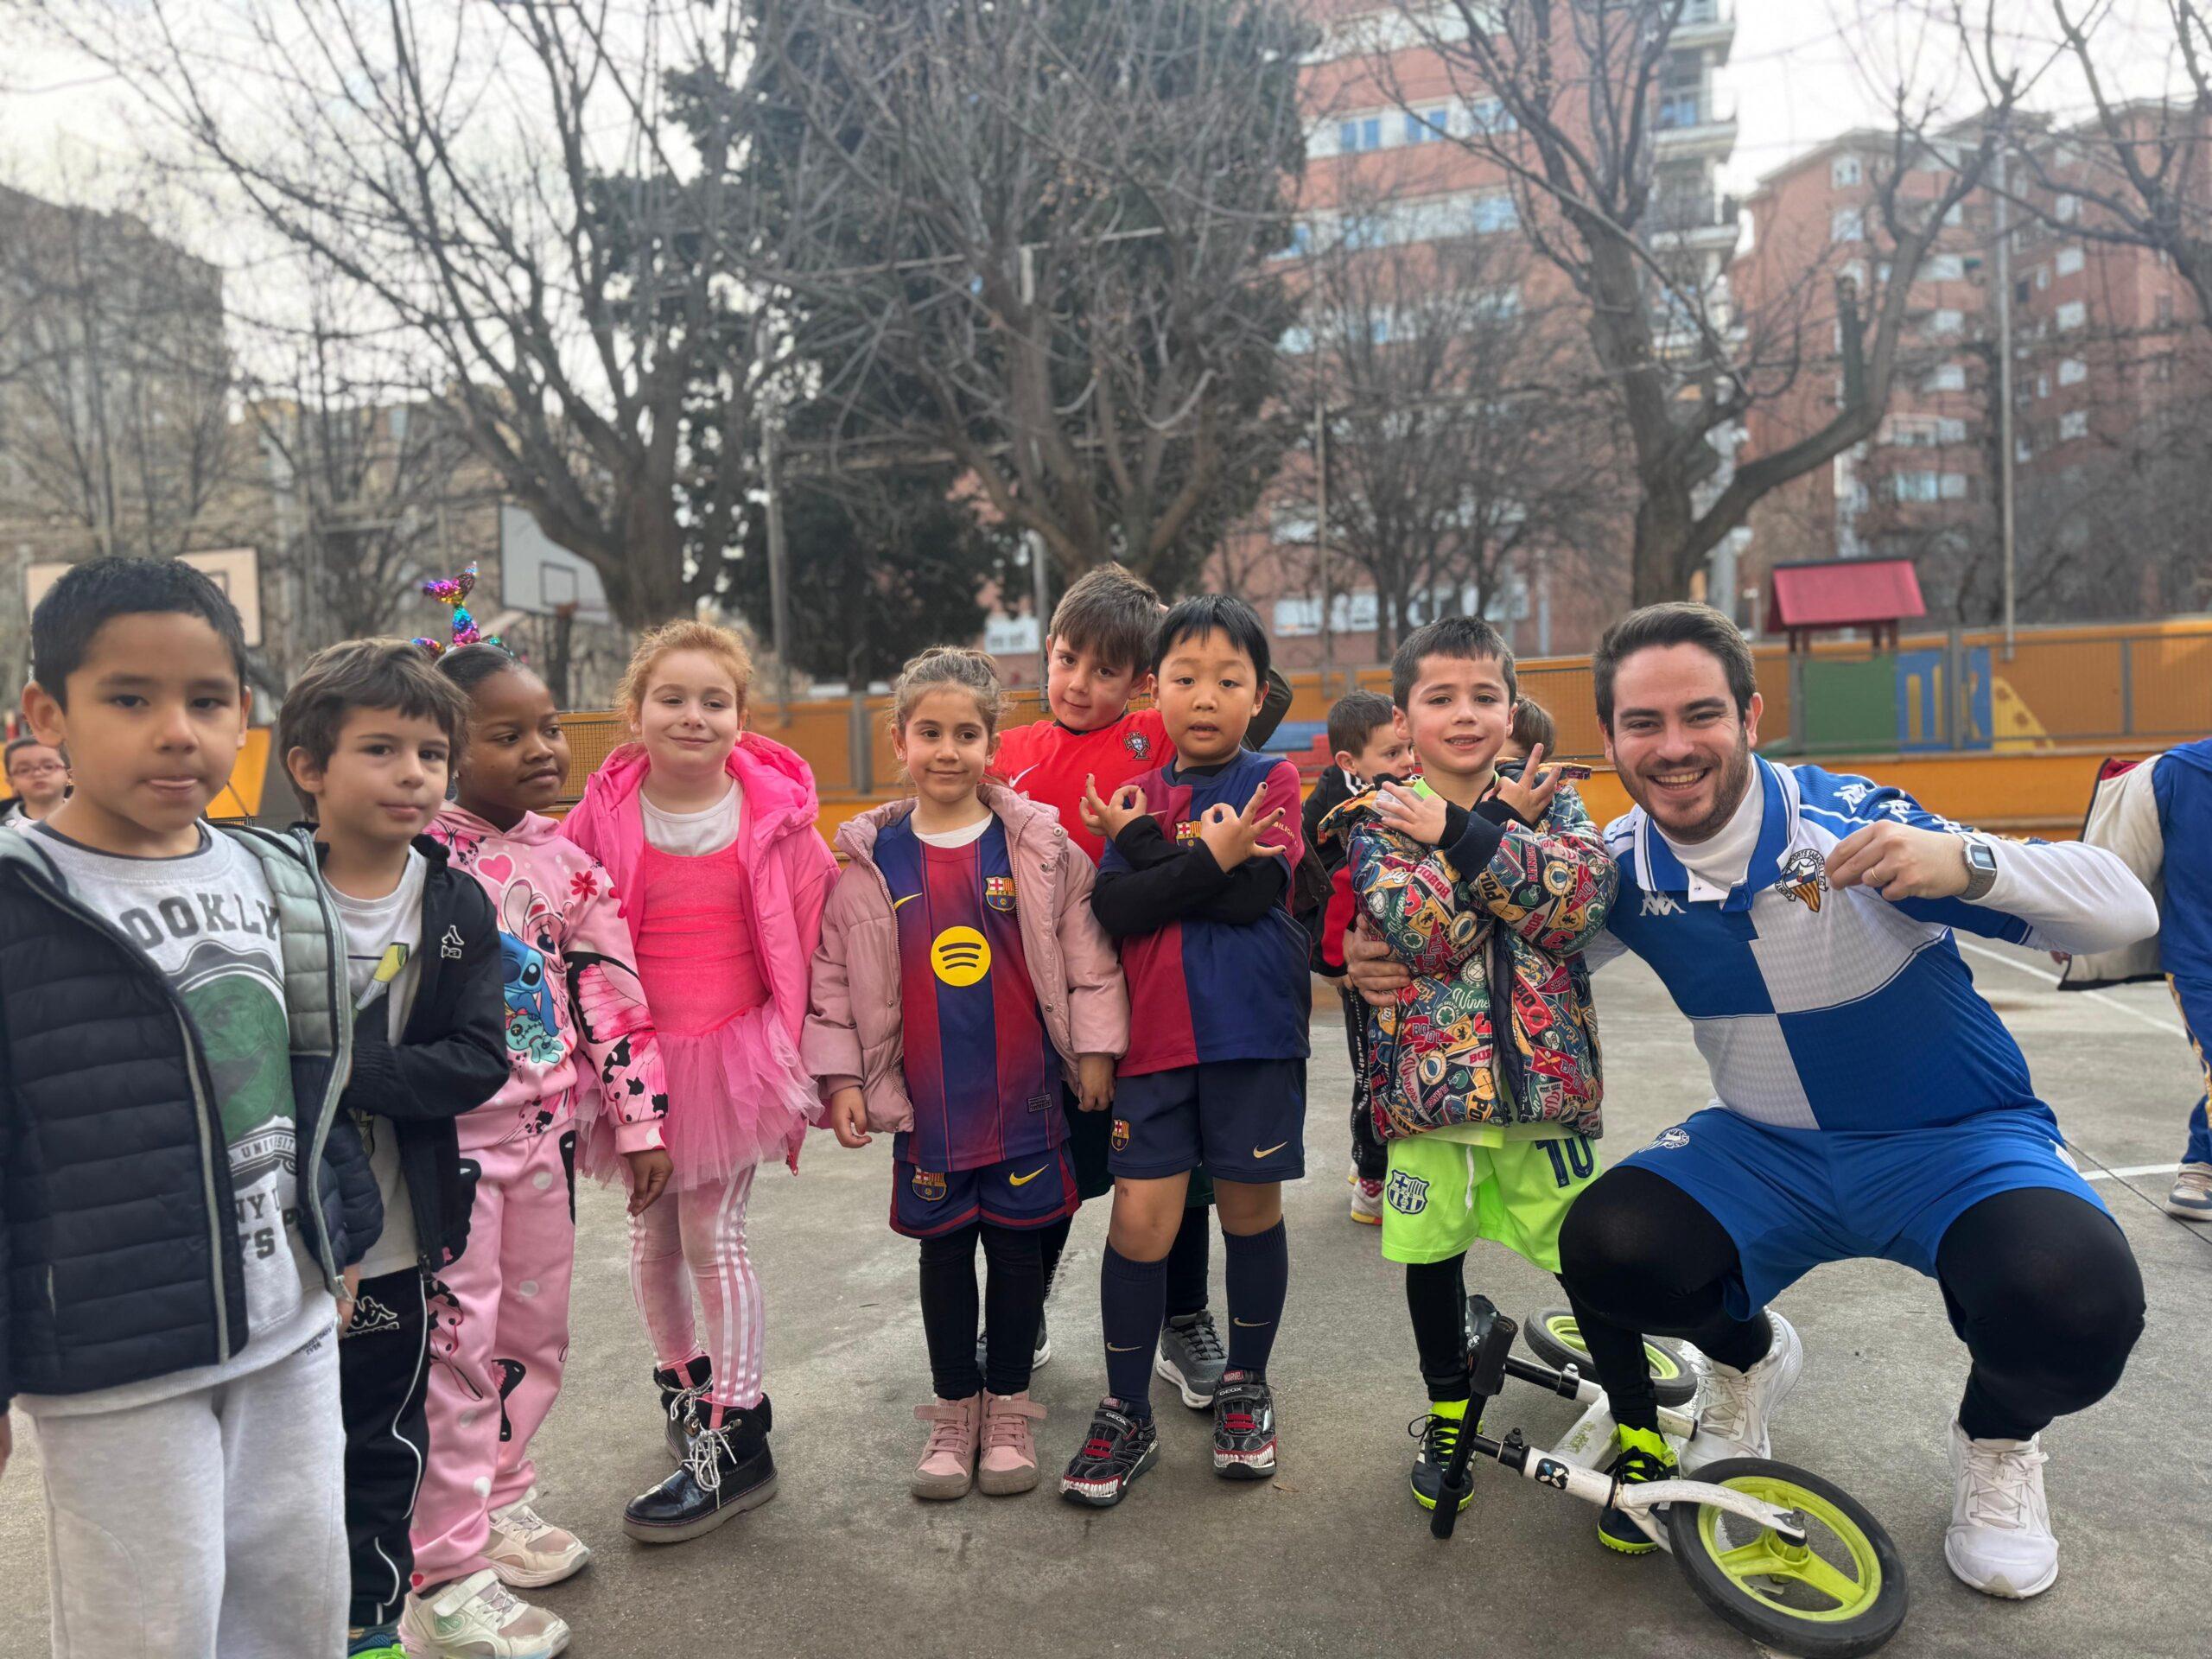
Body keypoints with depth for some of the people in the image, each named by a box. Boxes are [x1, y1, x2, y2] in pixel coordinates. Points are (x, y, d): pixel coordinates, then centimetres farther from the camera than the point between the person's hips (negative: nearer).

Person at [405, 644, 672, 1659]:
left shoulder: (567, 858, 4)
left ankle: (500, 1502, 37)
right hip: (447, 1131, -6)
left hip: (544, 1127, 6)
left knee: (535, 1330, 16)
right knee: (456, 1341, 0)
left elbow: (610, 994, 7)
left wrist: (639, 1120, 8)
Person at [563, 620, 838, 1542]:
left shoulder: (775, 813, -6)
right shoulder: (604, 814, -4)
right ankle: (683, 1384, 41)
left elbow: (810, 938, 2)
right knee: (654, 1235, 15)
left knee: (715, 1235, -1)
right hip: (639, 1053, 3)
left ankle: (735, 1439, 13)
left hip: (738, 1052, -2)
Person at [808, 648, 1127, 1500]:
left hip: (1023, 1092, -1)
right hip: (924, 1099, 1)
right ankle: (954, 1408, 30)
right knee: (943, 1247, 12)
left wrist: (1094, 1049, 0)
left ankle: (1009, 1407, 28)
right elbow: (834, 973, 3)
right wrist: (841, 1077, 0)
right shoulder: (870, 859, -1)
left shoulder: (1039, 843, -4)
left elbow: (1087, 951, 1)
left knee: (1017, 1242, 10)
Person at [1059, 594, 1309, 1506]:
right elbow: (1114, 907, -7)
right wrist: (1209, 861, -17)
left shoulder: (1273, 779, 3)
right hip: (1153, 1032, 2)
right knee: (1140, 1217, -1)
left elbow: (1255, 892, -15)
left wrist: (1147, 845, -10)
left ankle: (1245, 1384, 32)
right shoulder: (1138, 793, 9)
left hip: (1252, 1029, -1)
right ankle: (1126, 1414, 17)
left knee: (1250, 1208, 10)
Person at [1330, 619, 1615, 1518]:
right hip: (1427, 1072, 0)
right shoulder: (1378, 817, 0)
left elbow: (1580, 902, -15)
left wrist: (1462, 834, -18)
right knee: (1434, 1252, 12)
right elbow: (1427, 930, -18)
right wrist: (1506, 826, -16)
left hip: (1542, 1070, 0)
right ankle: (1449, 1414, 35)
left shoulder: (1548, 796, 5)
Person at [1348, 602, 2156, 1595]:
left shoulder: (1846, 824, -22)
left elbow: (2126, 913, -22)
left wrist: (1962, 862, -42)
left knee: (2072, 1300, -33)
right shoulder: (1622, 867, -9)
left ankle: (1999, 1441, 7)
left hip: (1957, 1139, -3)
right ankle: (1747, 1358, 15)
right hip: (1767, 1149, 3)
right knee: (1605, 1248, -22)